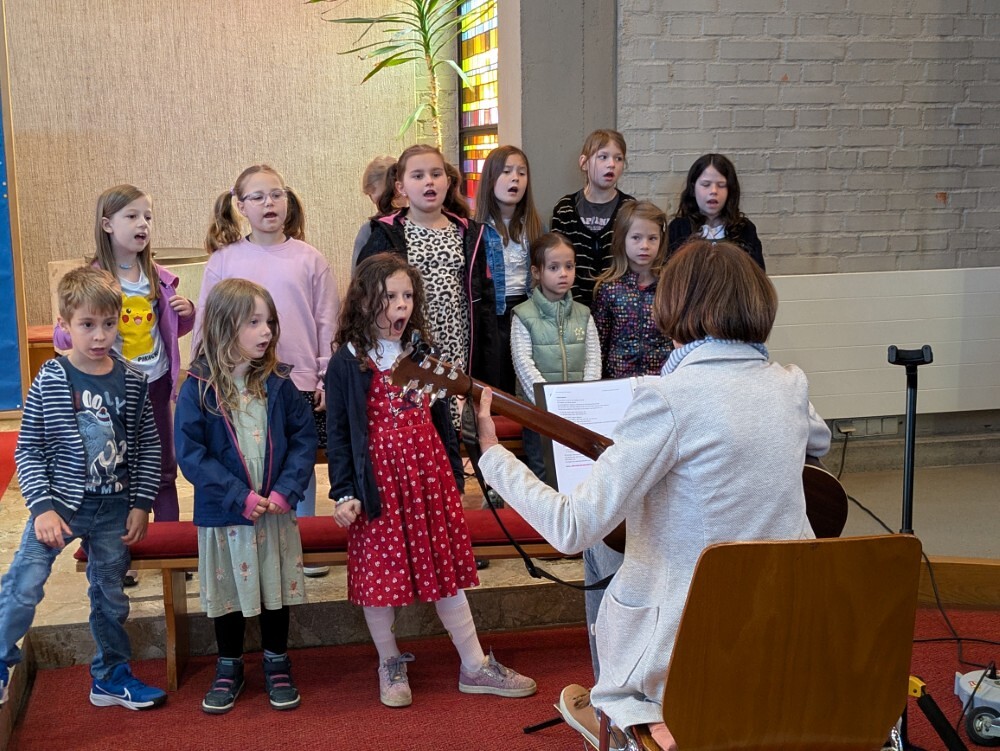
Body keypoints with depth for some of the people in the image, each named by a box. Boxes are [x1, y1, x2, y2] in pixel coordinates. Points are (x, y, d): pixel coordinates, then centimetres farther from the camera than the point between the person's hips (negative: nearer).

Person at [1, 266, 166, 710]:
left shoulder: (131, 382, -3)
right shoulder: (50, 382, -11)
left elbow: (148, 447, 4)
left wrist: (140, 504, 0)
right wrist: (43, 506, -15)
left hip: (113, 510, 3)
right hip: (58, 506, -3)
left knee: (110, 595, 16)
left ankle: (111, 676, 33)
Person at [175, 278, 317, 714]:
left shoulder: (277, 383, -3)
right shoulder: (198, 389, -11)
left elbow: (304, 438, -2)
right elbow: (191, 454, -13)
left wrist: (285, 491, -15)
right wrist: (241, 497, -18)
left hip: (275, 512, 2)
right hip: (223, 515, -2)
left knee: (276, 589, 14)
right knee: (229, 594, 13)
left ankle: (277, 665, 33)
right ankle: (229, 669, 32)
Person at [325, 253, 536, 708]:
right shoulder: (347, 364, -5)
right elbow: (338, 434, -5)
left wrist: (454, 475, 16)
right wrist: (344, 493, -10)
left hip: (428, 473, 4)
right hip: (378, 480, -4)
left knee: (446, 568, 10)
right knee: (380, 572, 4)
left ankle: (475, 667, 19)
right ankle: (390, 667, 23)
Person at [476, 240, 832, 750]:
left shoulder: (672, 397, -20)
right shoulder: (790, 385, -1)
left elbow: (574, 529, -21)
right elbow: (820, 442, 25)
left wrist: (491, 453, -9)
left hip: (687, 652, -5)